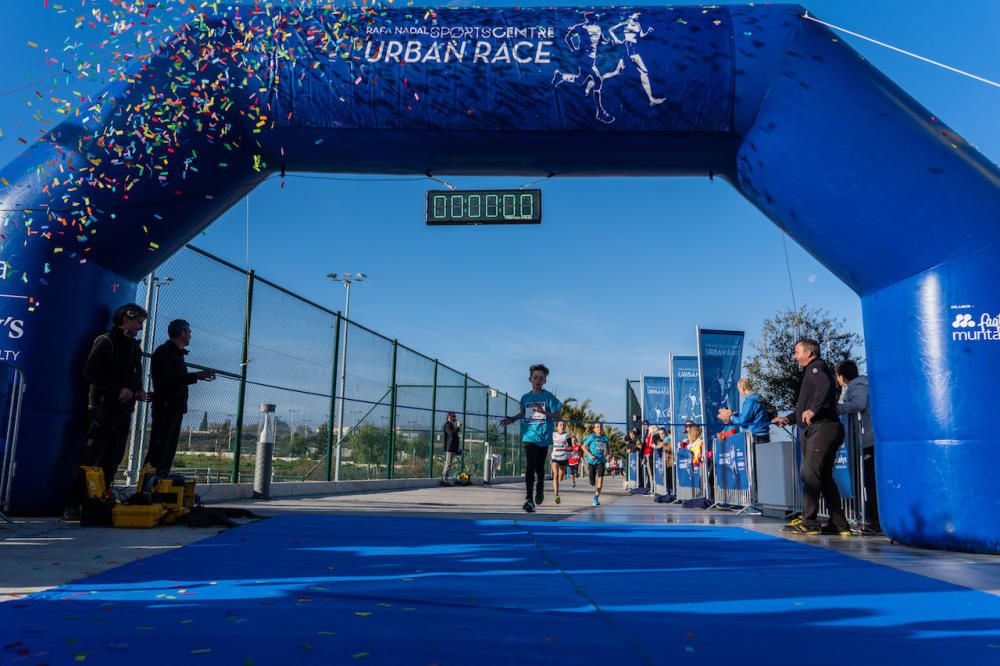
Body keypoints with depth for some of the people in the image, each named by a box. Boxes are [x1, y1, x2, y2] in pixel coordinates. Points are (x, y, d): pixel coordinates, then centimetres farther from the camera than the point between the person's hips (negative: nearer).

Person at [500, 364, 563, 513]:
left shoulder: (549, 397, -2)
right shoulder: (525, 397, 8)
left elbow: (558, 416, -4)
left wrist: (544, 412, -20)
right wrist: (512, 419, 12)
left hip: (543, 437, -1)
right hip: (529, 436, 1)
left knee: (539, 467, 10)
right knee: (530, 467, -12)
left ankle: (540, 489, 38)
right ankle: (529, 499, -11)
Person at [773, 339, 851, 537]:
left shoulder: (817, 367, -4)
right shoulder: (811, 372, 26)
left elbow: (826, 386, -27)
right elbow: (804, 406, 32)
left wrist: (813, 410, -26)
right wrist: (788, 418, 24)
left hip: (823, 428, -11)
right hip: (815, 430, 11)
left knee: (809, 473, -13)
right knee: (824, 477, 10)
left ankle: (808, 522, -13)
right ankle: (839, 524, 13)